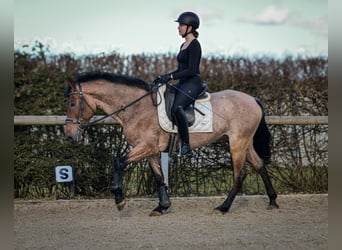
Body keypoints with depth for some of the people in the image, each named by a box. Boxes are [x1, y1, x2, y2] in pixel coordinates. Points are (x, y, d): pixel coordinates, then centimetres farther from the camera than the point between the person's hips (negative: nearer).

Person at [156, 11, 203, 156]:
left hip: (193, 83, -11)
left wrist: (171, 77, -20)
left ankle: (186, 144, -30)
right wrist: (166, 76, 10)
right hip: (183, 84, 11)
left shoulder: (194, 45, -11)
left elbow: (191, 70, -18)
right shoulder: (184, 45, 18)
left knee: (176, 107, -34)